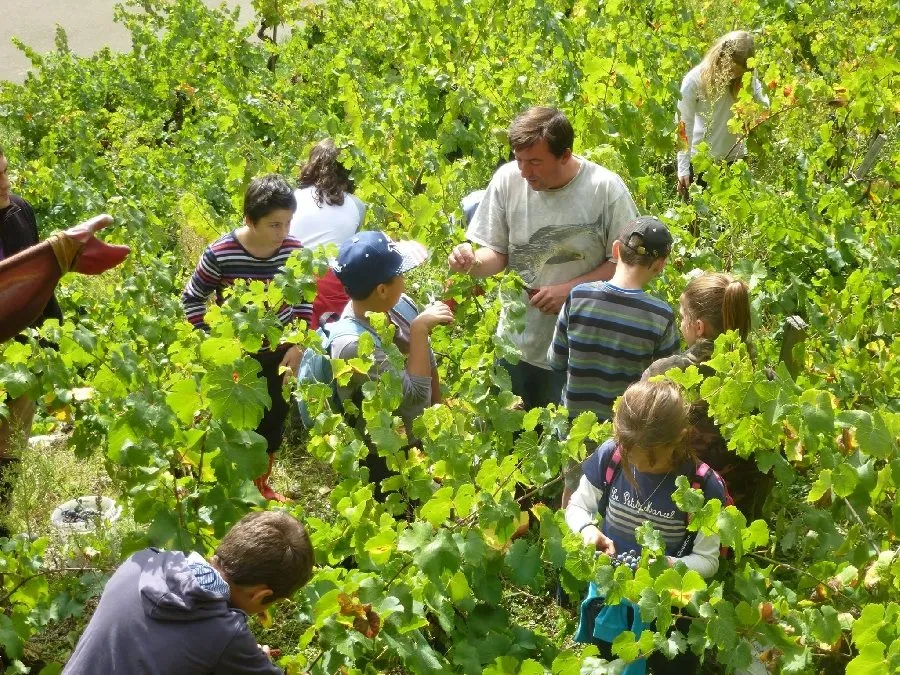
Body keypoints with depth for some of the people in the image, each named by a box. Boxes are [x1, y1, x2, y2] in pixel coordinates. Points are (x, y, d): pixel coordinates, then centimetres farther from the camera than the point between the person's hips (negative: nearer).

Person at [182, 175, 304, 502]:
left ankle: (261, 484, 39)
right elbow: (191, 299, -9)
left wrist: (298, 347, -3)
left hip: (278, 353, 4)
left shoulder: (295, 251, -12)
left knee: (273, 419, 17)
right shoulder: (220, 254, -21)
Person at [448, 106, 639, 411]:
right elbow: (498, 252, 0)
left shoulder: (607, 189, -17)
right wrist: (473, 262, -22)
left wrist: (570, 289, -20)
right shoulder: (507, 180, -10)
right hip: (516, 343, 3)